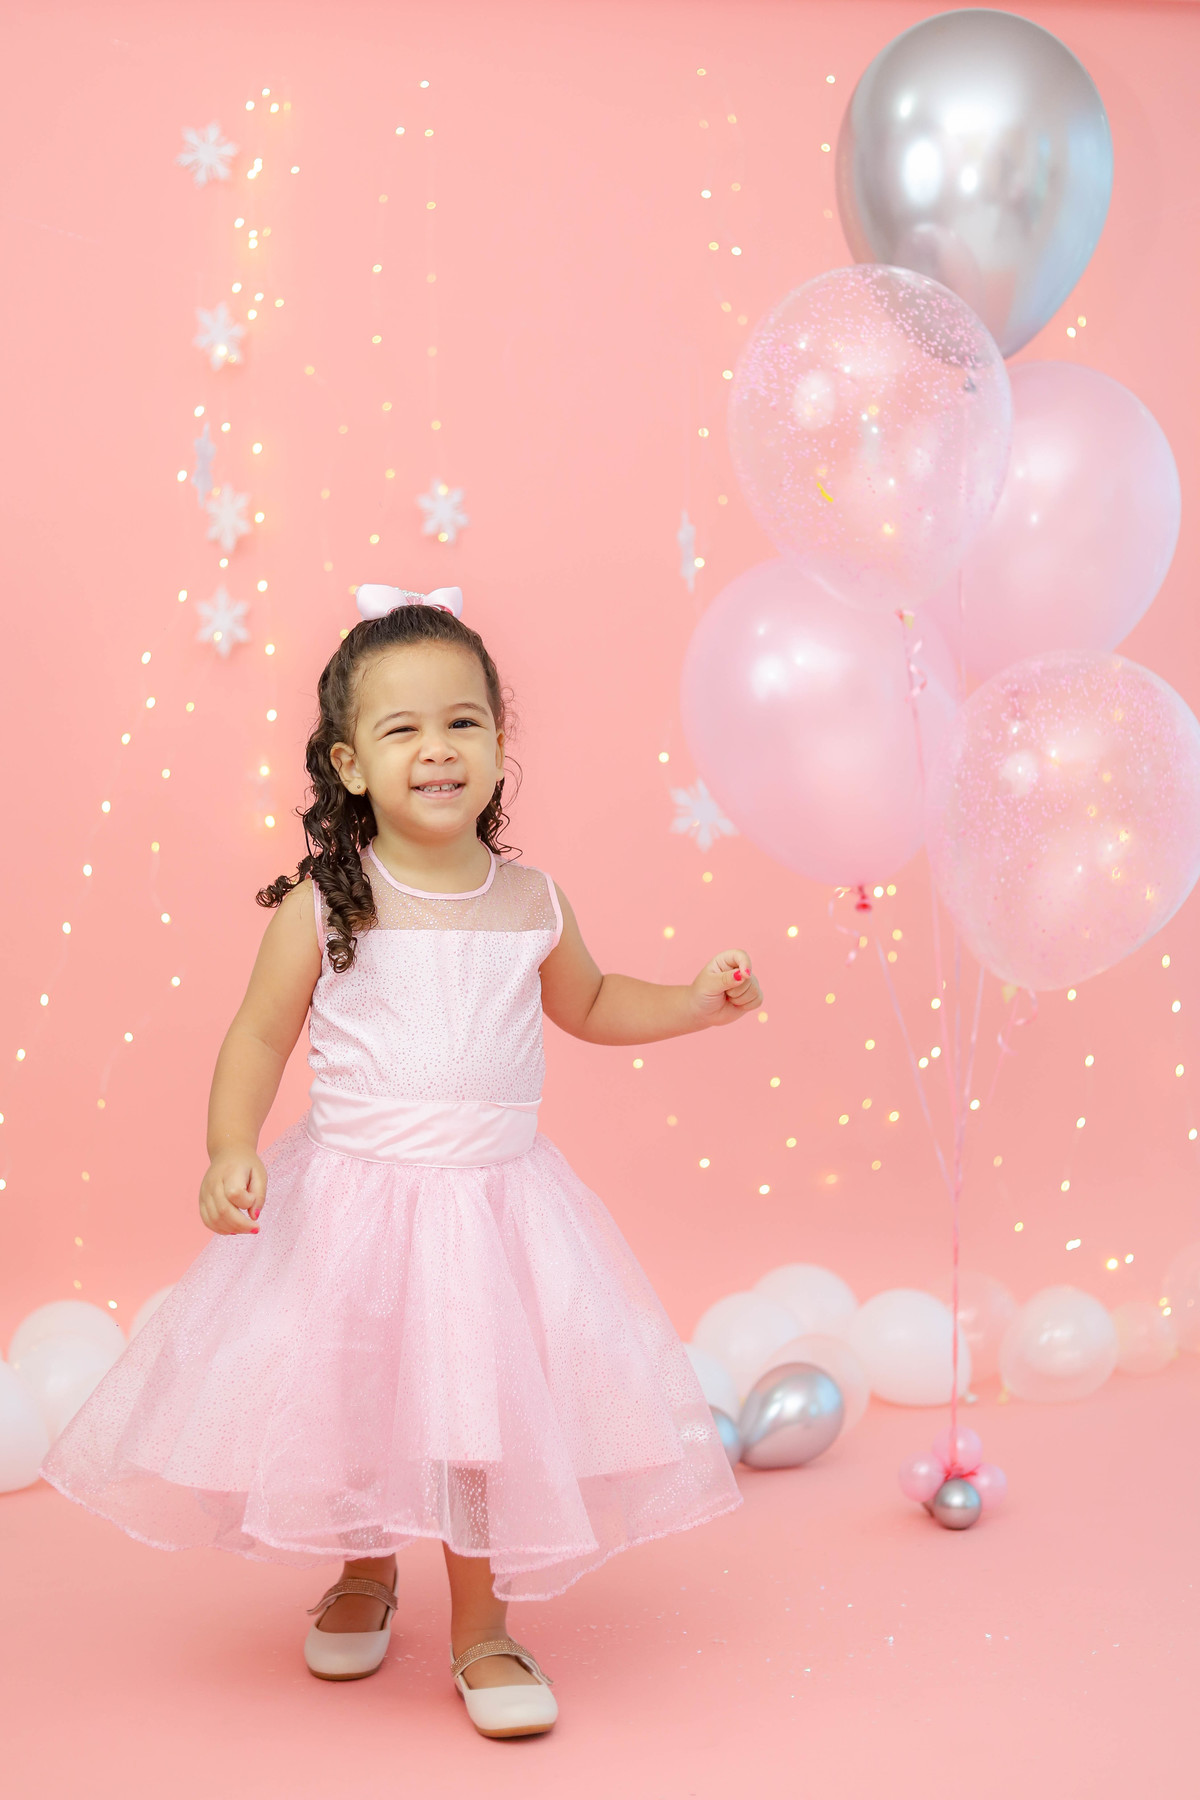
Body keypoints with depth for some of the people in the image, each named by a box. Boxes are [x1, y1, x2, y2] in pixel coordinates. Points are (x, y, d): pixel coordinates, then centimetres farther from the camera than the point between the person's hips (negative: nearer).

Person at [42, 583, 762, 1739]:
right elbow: (259, 1037, -6)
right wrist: (232, 1150, -20)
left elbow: (587, 1005, 19)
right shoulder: (323, 906, -10)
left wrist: (700, 1001, 8)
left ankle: (481, 1626, 24)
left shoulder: (531, 904, 0)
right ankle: (364, 1576, 42)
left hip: (496, 1205, 2)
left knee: (491, 1406, 2)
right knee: (347, 1391, 11)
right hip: (352, 1203, -1)